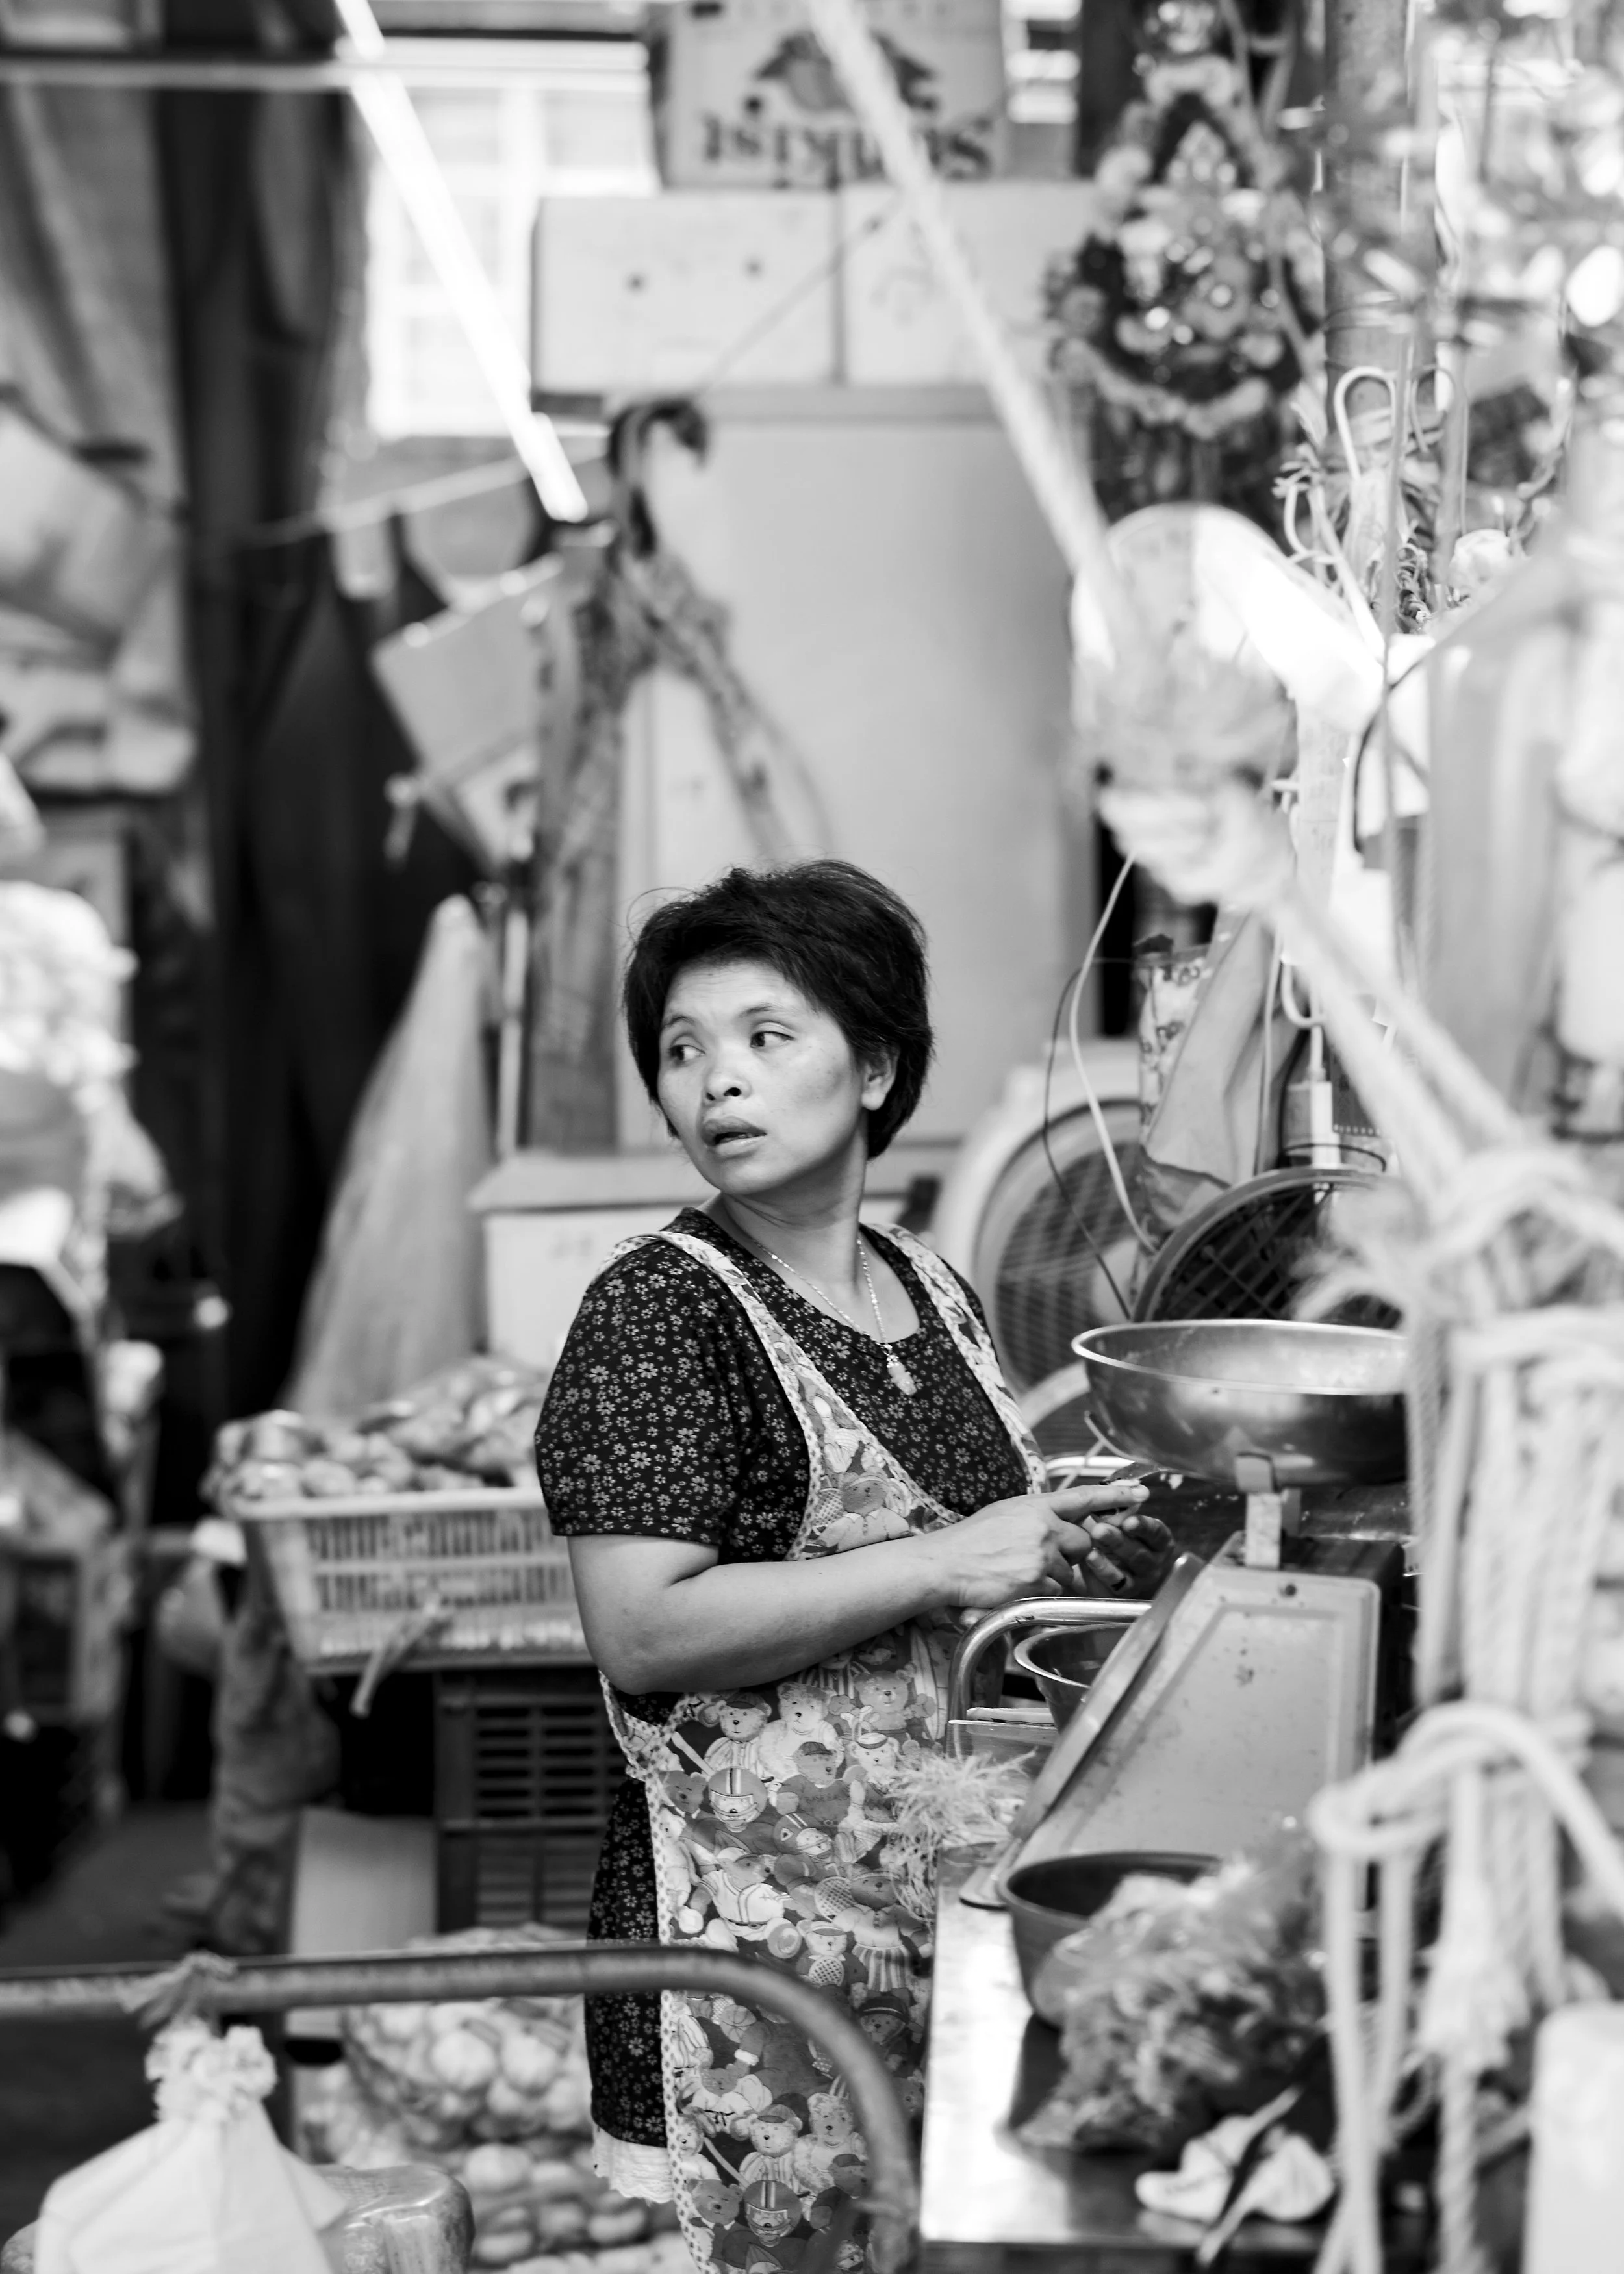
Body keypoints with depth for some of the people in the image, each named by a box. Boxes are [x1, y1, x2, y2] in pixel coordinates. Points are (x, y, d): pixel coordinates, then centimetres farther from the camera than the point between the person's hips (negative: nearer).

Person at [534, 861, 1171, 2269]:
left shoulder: (933, 1291, 11)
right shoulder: (657, 1310, -10)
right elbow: (642, 1633, -19)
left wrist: (1084, 1545, 7)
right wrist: (944, 1567, -20)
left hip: (951, 1911, 6)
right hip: (752, 1928, -6)